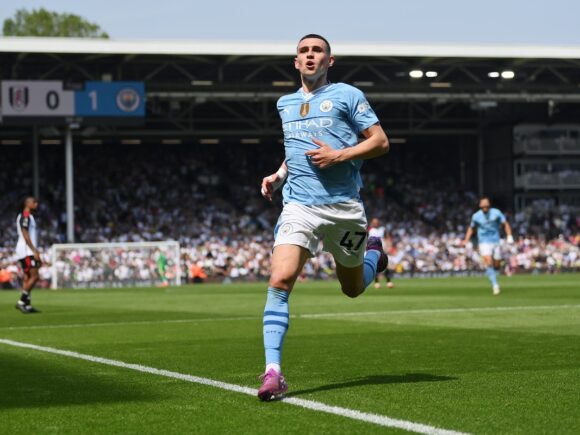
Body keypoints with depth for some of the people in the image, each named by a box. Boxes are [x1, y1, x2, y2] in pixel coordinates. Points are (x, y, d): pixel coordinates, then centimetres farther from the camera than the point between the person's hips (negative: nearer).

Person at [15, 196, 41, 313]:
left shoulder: (28, 216, 21)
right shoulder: (25, 216, -10)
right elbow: (25, 235, -18)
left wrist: (36, 252, 22)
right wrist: (35, 251, -21)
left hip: (28, 252, 10)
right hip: (26, 251, -10)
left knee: (27, 277, 6)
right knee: (34, 276, -13)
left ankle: (27, 305, 4)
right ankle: (21, 301, -14)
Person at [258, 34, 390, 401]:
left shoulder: (347, 95, 2)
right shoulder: (285, 104, 18)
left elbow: (381, 142, -1)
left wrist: (339, 155, -14)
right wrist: (278, 175, 15)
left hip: (344, 206, -2)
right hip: (300, 205, 2)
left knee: (353, 289, 14)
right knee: (280, 280, -20)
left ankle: (373, 253, 50)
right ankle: (273, 372, -22)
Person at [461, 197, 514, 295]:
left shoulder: (496, 213, -5)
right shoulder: (476, 216, -2)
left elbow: (505, 224, 2)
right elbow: (471, 228, 14)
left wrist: (509, 236, -10)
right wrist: (466, 240, 5)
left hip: (496, 242, 1)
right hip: (484, 243, -1)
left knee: (496, 266, 1)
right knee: (488, 263, -20)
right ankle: (495, 285, -16)